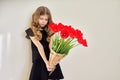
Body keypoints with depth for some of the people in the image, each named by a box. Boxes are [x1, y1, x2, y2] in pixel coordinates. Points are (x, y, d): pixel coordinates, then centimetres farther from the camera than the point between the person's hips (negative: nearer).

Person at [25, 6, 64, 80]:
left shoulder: (50, 30, 6)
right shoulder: (31, 31, 0)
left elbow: (51, 46, -9)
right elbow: (39, 46, -13)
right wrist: (46, 62, -24)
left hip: (51, 60, 2)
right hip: (39, 62, -1)